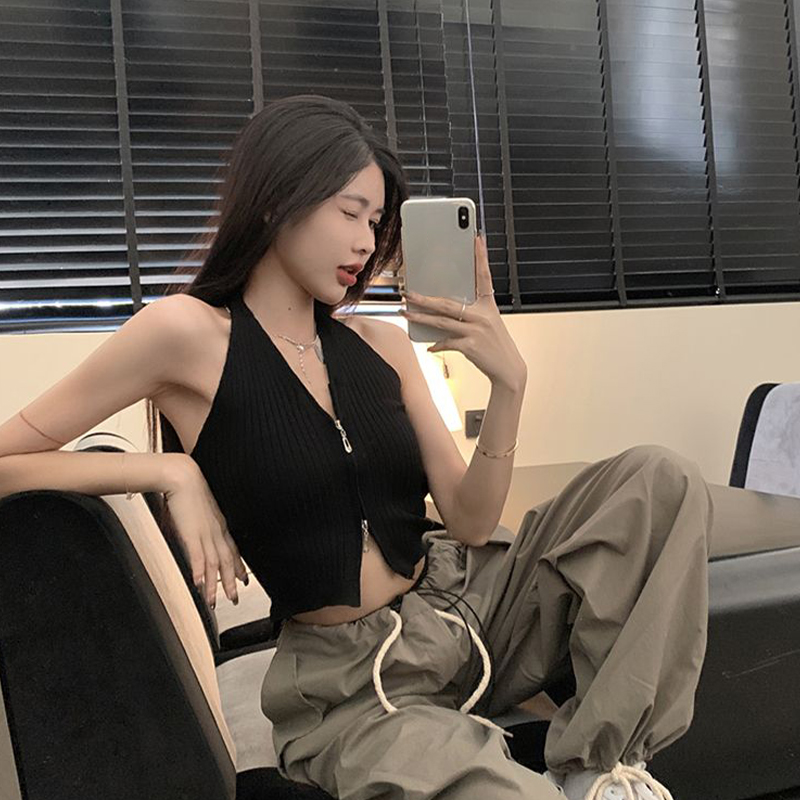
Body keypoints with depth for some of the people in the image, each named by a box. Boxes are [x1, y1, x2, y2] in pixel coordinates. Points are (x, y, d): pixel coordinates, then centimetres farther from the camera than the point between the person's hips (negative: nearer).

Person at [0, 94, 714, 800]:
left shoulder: (383, 345, 5)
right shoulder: (188, 332, -9)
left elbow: (470, 523, 0)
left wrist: (508, 381, -14)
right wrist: (170, 471, -18)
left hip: (471, 603, 7)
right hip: (351, 684, -6)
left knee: (659, 480, -8)